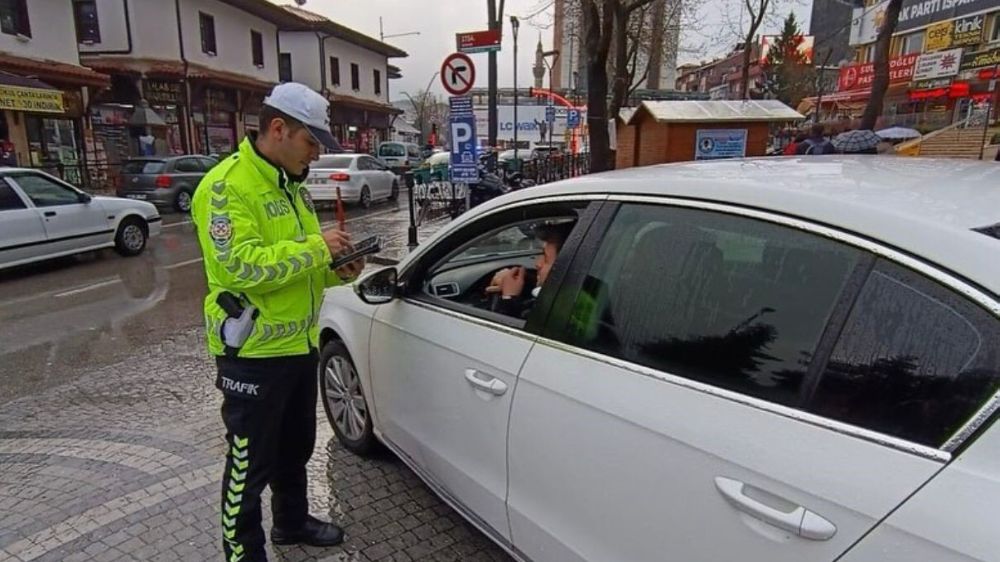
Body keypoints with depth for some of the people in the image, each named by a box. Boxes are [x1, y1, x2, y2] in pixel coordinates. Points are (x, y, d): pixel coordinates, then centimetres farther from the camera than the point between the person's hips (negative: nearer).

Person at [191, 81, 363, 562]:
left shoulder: (289, 184, 12)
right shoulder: (226, 186, -17)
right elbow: (243, 266, -28)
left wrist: (335, 271, 0)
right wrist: (316, 248, -22)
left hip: (299, 344, 9)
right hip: (253, 353, -9)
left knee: (297, 445, 24)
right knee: (251, 462, 8)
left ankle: (292, 521, 45)